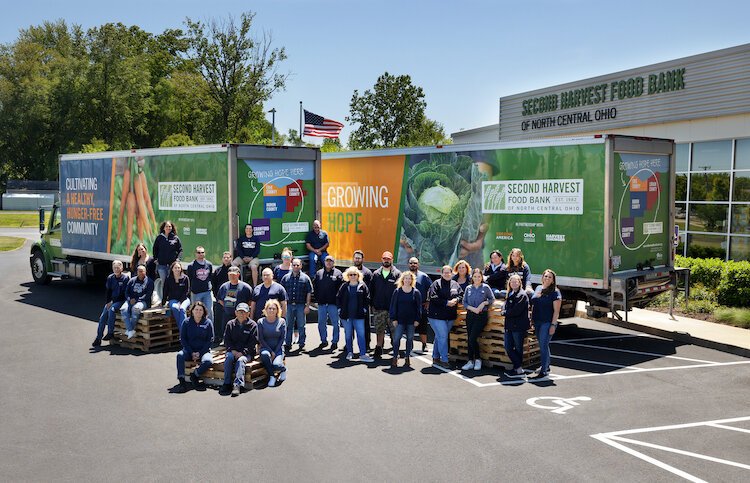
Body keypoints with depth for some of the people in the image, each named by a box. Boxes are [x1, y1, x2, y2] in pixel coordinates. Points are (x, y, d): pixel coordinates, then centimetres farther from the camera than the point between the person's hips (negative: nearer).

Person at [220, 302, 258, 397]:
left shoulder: (252, 325, 2)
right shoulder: (230, 324, 11)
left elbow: (253, 342, -4)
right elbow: (226, 340, 7)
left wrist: (242, 352, -15)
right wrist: (233, 350, -11)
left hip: (247, 353, -2)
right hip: (233, 351, 2)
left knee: (241, 360, -33)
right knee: (229, 357, -30)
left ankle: (238, 385, -44)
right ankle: (227, 383, -29)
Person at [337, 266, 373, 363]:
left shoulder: (362, 286, 2)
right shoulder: (344, 286, 5)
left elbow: (367, 299, 6)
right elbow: (338, 298, 11)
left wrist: (364, 308, -2)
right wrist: (340, 308, 3)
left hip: (358, 315, -2)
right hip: (346, 315, 2)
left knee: (361, 334, -6)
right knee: (348, 335, 9)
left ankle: (363, 354, -6)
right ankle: (349, 352, 20)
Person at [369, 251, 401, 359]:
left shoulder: (397, 274, 1)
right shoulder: (376, 274, 11)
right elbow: (371, 290, 14)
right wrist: (372, 304, 8)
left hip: (392, 308, -2)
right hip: (378, 308, 3)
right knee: (379, 330, 5)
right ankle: (378, 349, 12)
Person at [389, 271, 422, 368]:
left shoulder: (416, 292, 3)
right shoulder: (397, 291, 2)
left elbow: (419, 307, 4)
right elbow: (393, 305, 3)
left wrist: (417, 319, -2)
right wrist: (393, 319, -3)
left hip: (411, 321, 1)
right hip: (400, 320, -1)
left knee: (410, 339, 6)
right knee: (396, 339, -7)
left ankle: (407, 358, 17)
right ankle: (395, 358, 1)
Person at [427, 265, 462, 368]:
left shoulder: (455, 284, 11)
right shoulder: (436, 284, -7)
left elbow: (461, 295, 13)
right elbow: (434, 298, -14)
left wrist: (456, 300, -9)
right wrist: (446, 303, -17)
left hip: (450, 316, 6)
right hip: (437, 315, -6)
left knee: (439, 337, 14)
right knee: (442, 336, -11)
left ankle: (436, 358, 23)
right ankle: (444, 360, -6)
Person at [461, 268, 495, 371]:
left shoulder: (486, 287, -1)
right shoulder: (468, 288, 7)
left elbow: (492, 299, 6)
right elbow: (464, 302, 7)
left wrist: (484, 303, -11)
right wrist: (473, 308, -9)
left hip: (481, 316, -4)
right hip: (470, 315, 4)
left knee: (473, 338, -13)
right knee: (469, 338, 2)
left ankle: (478, 359, 5)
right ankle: (471, 361, 10)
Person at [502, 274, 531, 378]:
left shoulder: (522, 295, -10)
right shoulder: (510, 294, 16)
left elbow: (516, 311, -18)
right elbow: (505, 308, 16)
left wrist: (505, 313, -4)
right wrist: (505, 312, -5)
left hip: (519, 326, -8)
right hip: (509, 325, 8)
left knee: (518, 348, 1)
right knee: (508, 348, 4)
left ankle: (518, 370, 9)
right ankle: (518, 368, 12)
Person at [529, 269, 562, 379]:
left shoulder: (555, 292, -9)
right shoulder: (538, 288, 10)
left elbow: (556, 311, -11)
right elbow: (533, 305, 17)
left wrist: (553, 325, -16)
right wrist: (532, 320, 14)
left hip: (547, 323, -7)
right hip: (537, 322, 7)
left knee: (543, 346, -9)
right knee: (543, 345, 16)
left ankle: (544, 370, -5)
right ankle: (546, 365, 29)